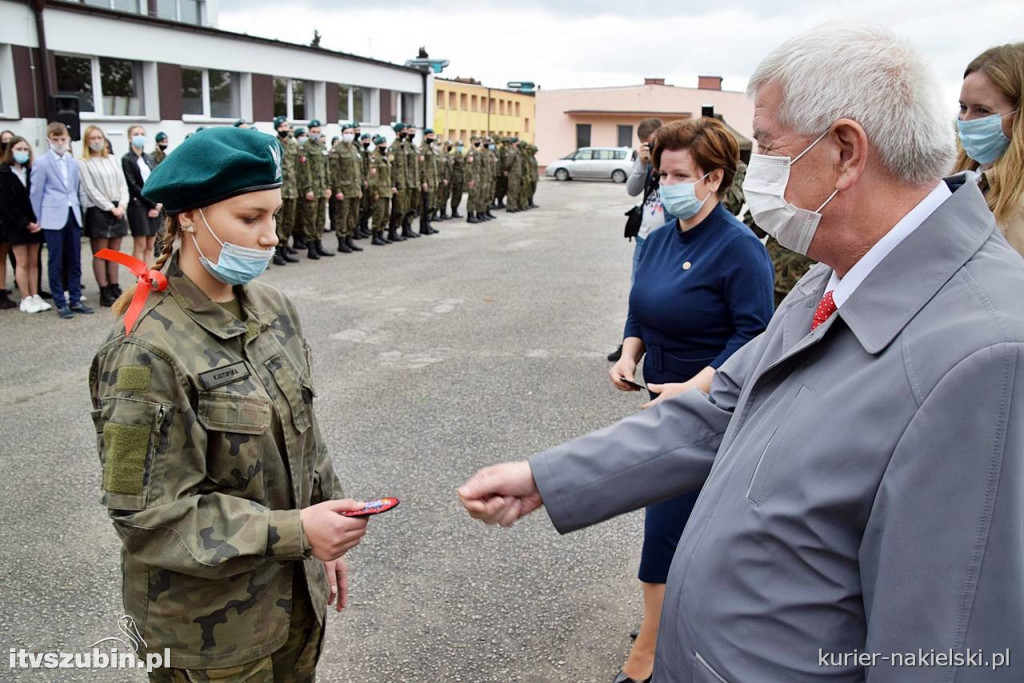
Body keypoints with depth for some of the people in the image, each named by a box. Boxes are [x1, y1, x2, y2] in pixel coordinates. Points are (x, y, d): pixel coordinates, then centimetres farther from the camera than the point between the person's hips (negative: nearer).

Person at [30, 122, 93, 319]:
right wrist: (39, 220, -3)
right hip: (54, 218, -4)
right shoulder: (41, 163, -3)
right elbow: (35, 193, -2)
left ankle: (75, 300, 14)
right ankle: (60, 303, 8)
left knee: (75, 261, 7)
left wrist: (78, 211, 8)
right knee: (56, 262, 2)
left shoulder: (73, 163, 12)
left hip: (73, 216, 5)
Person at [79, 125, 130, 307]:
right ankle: (105, 294, 1)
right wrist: (110, 208, -12)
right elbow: (91, 189, -8)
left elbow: (123, 184, 9)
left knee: (115, 253, 8)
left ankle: (114, 289, 14)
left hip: (117, 210, 5)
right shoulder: (84, 163, -3)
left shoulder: (113, 160, 12)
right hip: (97, 211, -5)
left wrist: (122, 205, -6)